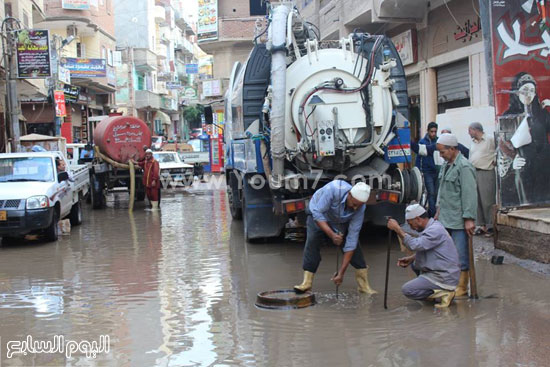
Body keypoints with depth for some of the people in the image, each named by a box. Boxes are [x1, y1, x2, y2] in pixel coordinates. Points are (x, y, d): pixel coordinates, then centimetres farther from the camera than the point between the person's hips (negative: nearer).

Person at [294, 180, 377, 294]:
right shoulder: (333, 189, -40)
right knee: (312, 241, -20)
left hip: (341, 221, 2)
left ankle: (364, 285, -3)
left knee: (354, 244, -10)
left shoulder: (360, 209, -29)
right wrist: (331, 234, -46)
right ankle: (307, 282, -15)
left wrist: (341, 272, -29)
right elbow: (317, 214, -34)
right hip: (318, 214, -2)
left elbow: (352, 239, -28)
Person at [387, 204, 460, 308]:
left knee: (407, 290, -12)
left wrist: (397, 228, -24)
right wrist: (410, 259, 4)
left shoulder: (435, 230, -21)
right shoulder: (432, 226, 11)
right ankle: (435, 289, 11)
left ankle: (443, 293, -9)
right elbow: (423, 249, 19)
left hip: (445, 278, -10)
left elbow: (414, 245, -30)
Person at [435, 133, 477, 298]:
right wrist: (439, 210, 24)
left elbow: (470, 195, -19)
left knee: (461, 254, -2)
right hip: (446, 218, 9)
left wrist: (469, 219, -21)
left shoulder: (464, 167, -15)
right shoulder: (446, 165, 14)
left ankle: (462, 286, 7)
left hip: (459, 221, -9)